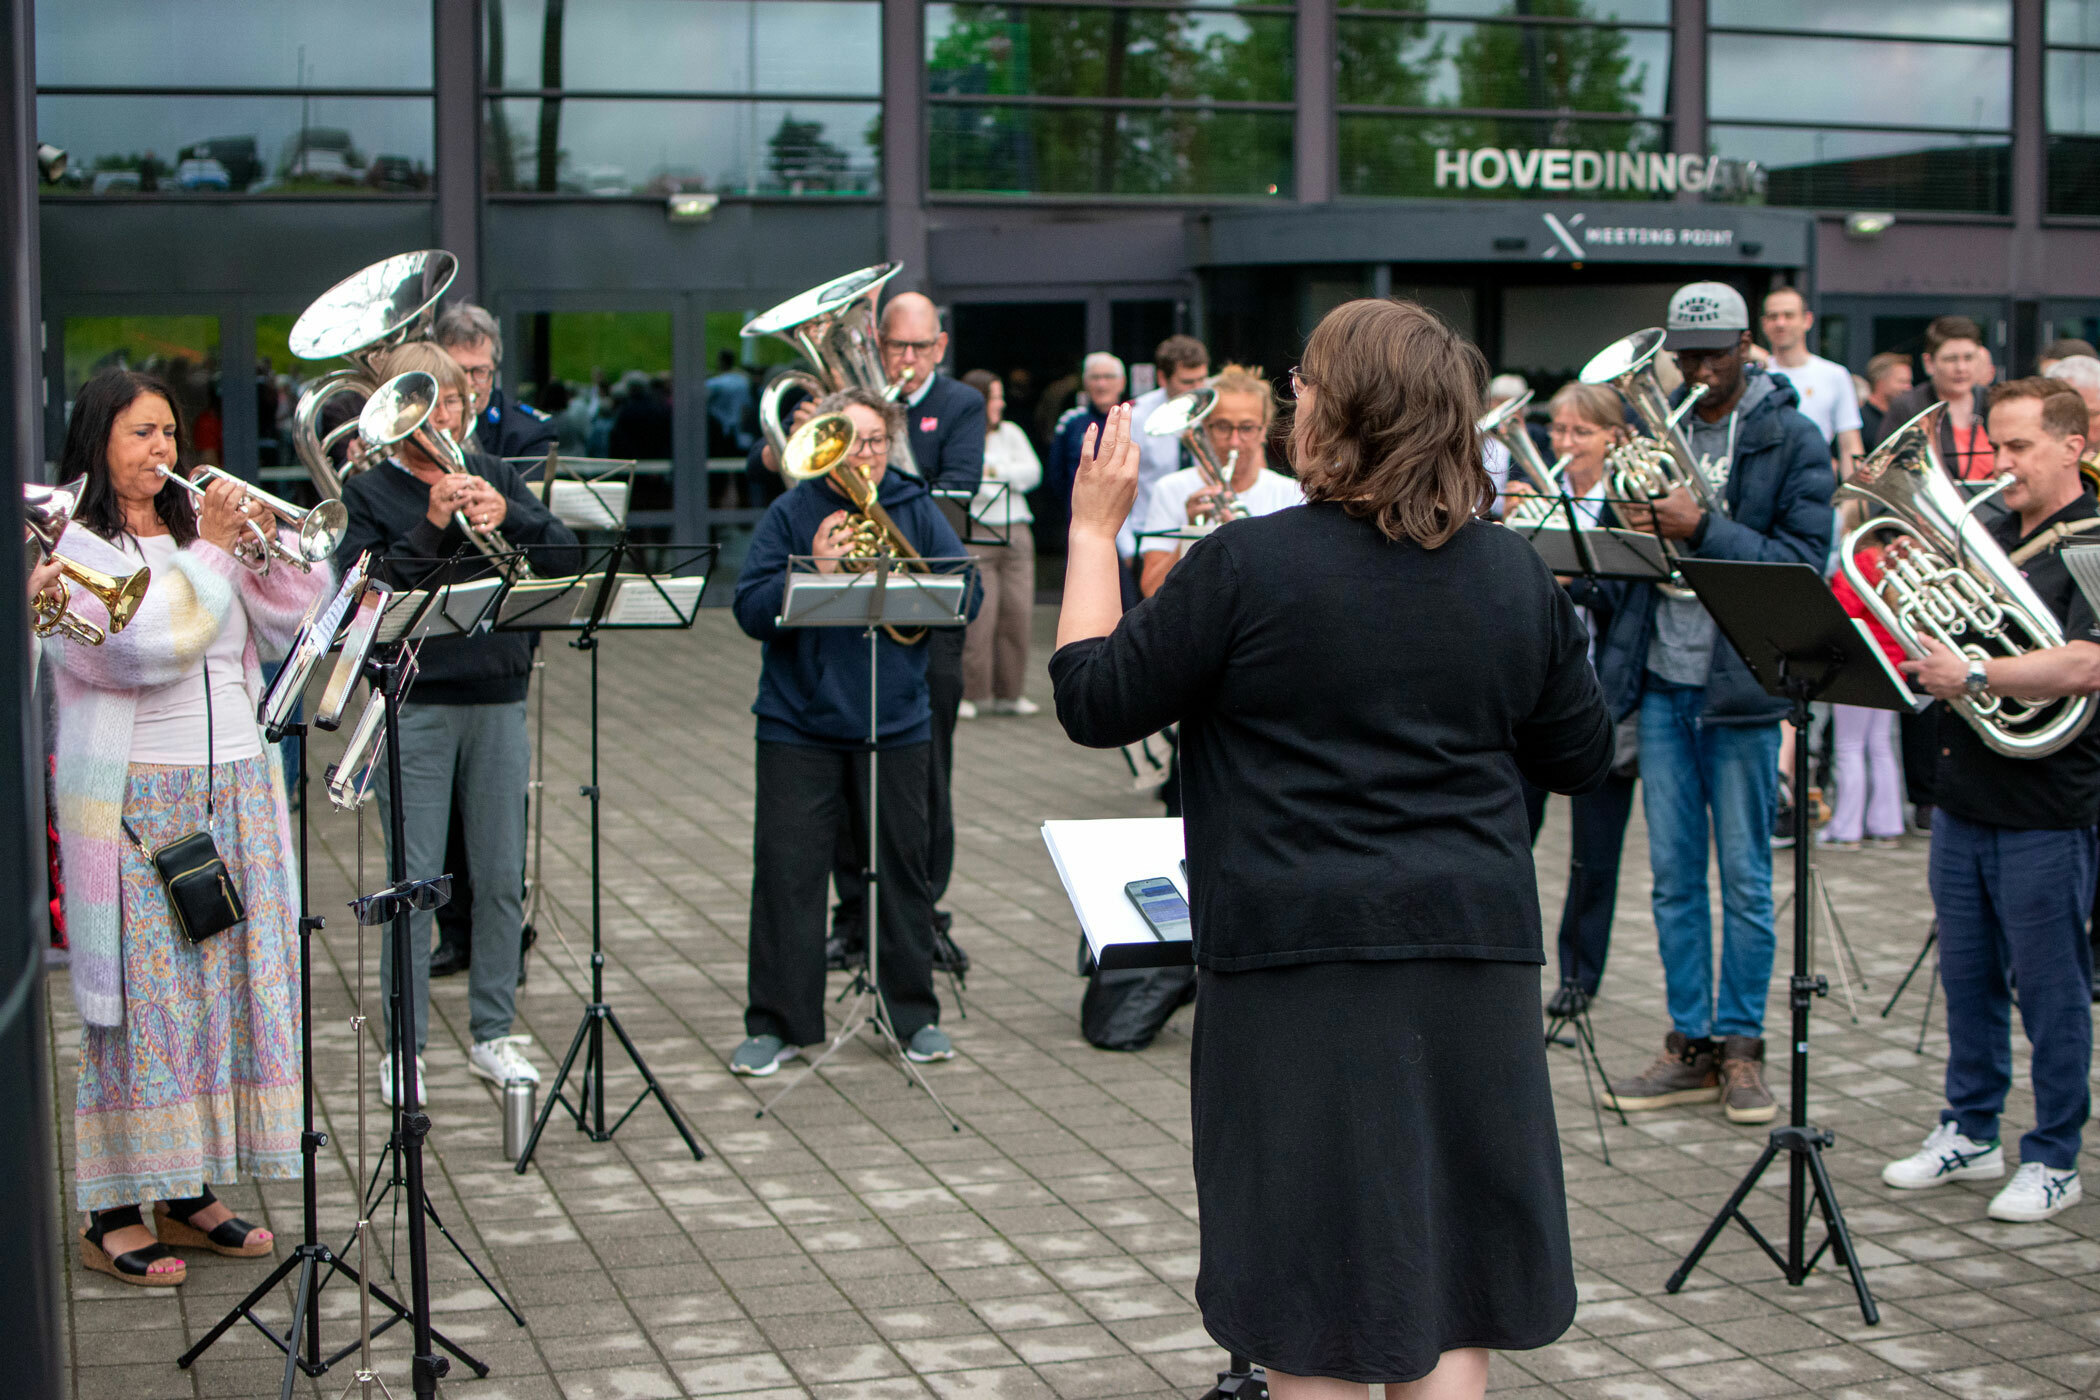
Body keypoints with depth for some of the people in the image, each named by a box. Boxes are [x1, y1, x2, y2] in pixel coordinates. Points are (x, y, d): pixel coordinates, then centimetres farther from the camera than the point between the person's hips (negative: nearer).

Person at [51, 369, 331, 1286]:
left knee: (231, 986, 7)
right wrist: (209, 551, -13)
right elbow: (141, 646, -19)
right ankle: (113, 1215, 4)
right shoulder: (72, 547, -4)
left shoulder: (198, 529, 15)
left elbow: (290, 631, 9)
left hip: (236, 796, 6)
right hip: (135, 806, -6)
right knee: (143, 998, -5)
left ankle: (189, 1193, 17)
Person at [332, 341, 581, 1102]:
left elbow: (565, 555, 0)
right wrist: (432, 527, -21)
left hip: (498, 700, 3)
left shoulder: (493, 475, 11)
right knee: (414, 881, -1)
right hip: (414, 704, -3)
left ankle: (492, 1035, 20)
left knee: (501, 878, 8)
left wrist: (507, 517, -16)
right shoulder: (366, 490, 2)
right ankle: (403, 1046, 10)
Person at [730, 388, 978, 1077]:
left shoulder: (916, 511, 5)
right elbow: (752, 611, -8)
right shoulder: (791, 513, -1)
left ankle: (915, 1014, 22)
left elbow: (966, 598, -2)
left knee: (903, 868, 9)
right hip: (799, 727, -2)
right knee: (786, 871, -2)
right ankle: (776, 1024, 8)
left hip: (897, 727, 2)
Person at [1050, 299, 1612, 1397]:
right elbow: (1580, 758, 14)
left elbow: (1091, 704, -4)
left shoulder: (1247, 564, -11)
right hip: (1475, 948, 5)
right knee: (1447, 1306, 12)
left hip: (1302, 954, -4)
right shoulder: (1516, 574, 4)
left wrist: (1094, 531, 5)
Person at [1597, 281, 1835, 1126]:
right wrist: (1631, 528, -9)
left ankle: (1741, 1045, 14)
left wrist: (1701, 529, -21)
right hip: (1662, 681, 4)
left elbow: (1804, 561, -11)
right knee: (1674, 877, 8)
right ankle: (1691, 1047, 17)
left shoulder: (1792, 441, -3)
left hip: (1743, 684, -4)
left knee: (1745, 879, 3)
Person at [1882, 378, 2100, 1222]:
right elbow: (1942, 645, 17)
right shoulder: (1985, 536, 12)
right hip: (1963, 797, 7)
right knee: (1967, 979, 14)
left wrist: (1973, 677, -30)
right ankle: (1970, 1133, 27)